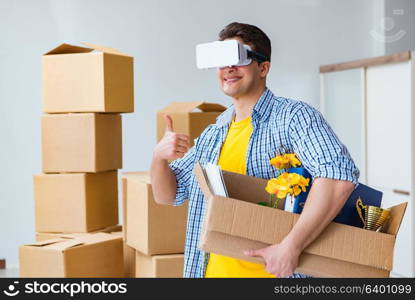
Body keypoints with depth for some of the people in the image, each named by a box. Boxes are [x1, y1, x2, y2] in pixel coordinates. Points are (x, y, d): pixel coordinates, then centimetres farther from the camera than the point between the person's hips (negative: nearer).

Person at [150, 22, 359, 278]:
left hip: (273, 271, -6)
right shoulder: (213, 134, 10)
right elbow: (167, 195, 15)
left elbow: (340, 177, -26)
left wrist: (291, 245, -31)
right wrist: (159, 158, -7)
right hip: (212, 269, 6)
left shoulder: (293, 116, -11)